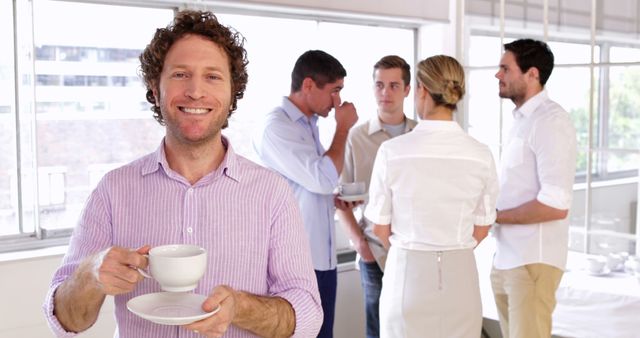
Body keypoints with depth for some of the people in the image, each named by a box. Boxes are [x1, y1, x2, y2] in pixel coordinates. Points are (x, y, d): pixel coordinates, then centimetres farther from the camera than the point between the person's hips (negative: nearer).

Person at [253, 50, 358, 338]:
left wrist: (336, 200, 5)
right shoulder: (275, 127, -14)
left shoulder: (309, 125, 13)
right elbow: (324, 179, -20)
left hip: (323, 258, 8)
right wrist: (343, 127, -9)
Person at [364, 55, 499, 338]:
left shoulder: (392, 151, -12)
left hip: (408, 271, -2)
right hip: (460, 272, 2)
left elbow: (380, 228, -2)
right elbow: (481, 229, 4)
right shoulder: (480, 154, -6)